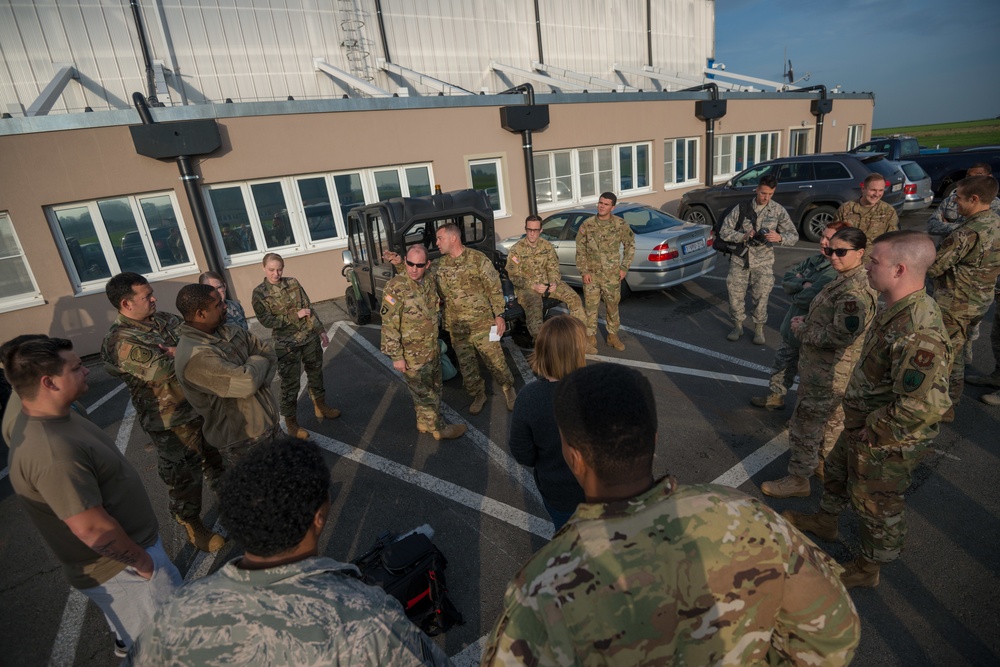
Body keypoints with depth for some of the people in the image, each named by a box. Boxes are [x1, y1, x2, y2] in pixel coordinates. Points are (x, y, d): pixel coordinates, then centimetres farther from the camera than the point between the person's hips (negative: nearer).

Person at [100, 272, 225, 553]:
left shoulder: (163, 319, 2)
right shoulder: (122, 342, -23)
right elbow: (166, 370, -31)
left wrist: (176, 351, -23)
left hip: (203, 406, 8)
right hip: (173, 423, -7)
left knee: (217, 458, 27)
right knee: (184, 477, 11)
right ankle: (193, 527, 32)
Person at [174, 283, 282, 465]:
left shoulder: (228, 330, 1)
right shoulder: (194, 357, -26)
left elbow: (269, 353, 5)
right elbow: (247, 383, -31)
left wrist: (261, 381, -15)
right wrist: (258, 361, -10)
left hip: (270, 424, 8)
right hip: (244, 443, -8)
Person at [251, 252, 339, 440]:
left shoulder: (293, 283, 1)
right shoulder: (259, 293, -8)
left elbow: (309, 308, 5)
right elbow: (267, 320, -14)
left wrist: (321, 330, 4)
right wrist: (295, 315, -17)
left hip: (310, 337, 4)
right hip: (287, 345, -4)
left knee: (316, 373, 17)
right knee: (290, 384, 3)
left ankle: (320, 407, 37)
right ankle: (291, 423, 18)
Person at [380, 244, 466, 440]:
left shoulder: (429, 280, 0)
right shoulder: (396, 288, -22)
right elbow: (389, 325, -20)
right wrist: (396, 356, -19)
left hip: (433, 348, 8)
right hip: (412, 355, -7)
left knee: (433, 389, 21)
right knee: (425, 394, 9)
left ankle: (425, 422, 40)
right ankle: (438, 428, 26)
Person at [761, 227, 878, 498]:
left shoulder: (853, 291, -27)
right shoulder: (849, 280, 6)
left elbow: (840, 336, -30)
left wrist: (801, 329, -18)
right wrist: (807, 322, 3)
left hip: (828, 373, -11)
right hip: (835, 370, 11)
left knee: (805, 426, 3)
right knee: (831, 420, 26)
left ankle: (798, 480, 17)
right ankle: (827, 464, 45)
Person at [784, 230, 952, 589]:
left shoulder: (918, 334, -35)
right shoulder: (897, 309, -2)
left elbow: (924, 405, -36)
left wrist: (872, 431, -22)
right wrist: (858, 422, 12)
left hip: (886, 443, -9)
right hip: (861, 425, 9)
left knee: (876, 505, 14)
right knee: (837, 471, 29)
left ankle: (867, 568, 38)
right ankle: (826, 521, 55)